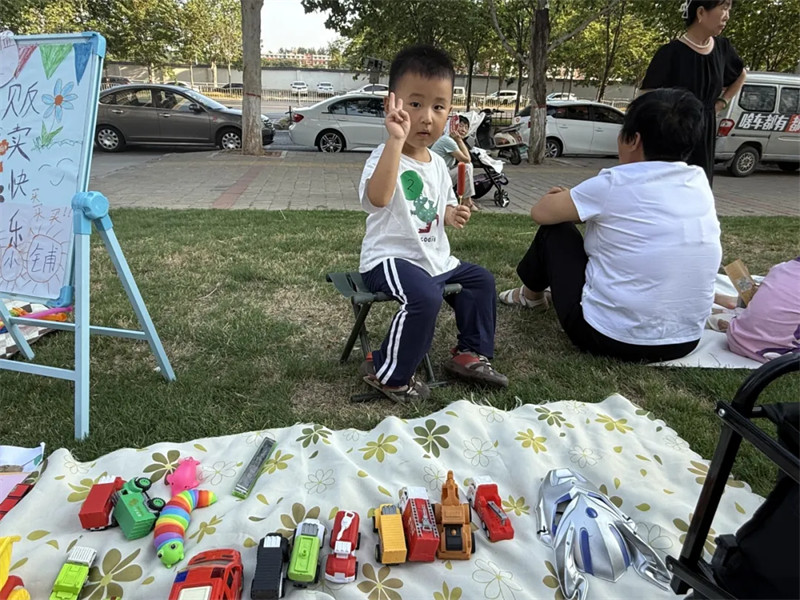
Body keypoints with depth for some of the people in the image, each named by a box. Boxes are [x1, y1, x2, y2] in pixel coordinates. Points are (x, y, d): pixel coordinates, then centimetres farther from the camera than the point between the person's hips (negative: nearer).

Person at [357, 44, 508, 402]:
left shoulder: (437, 163, 9)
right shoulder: (386, 156, -18)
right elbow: (378, 197, -42)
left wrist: (452, 214, -1)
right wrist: (395, 140, -47)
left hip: (435, 258, 9)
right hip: (389, 258, -9)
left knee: (481, 280, 16)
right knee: (425, 295, -33)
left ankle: (471, 354, 27)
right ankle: (387, 374, -13)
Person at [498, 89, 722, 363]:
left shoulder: (616, 184, -15)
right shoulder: (700, 183, 2)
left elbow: (541, 211, -2)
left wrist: (569, 201, 17)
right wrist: (577, 200, 16)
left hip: (608, 337, -6)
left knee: (555, 228, 12)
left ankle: (532, 295, 37)